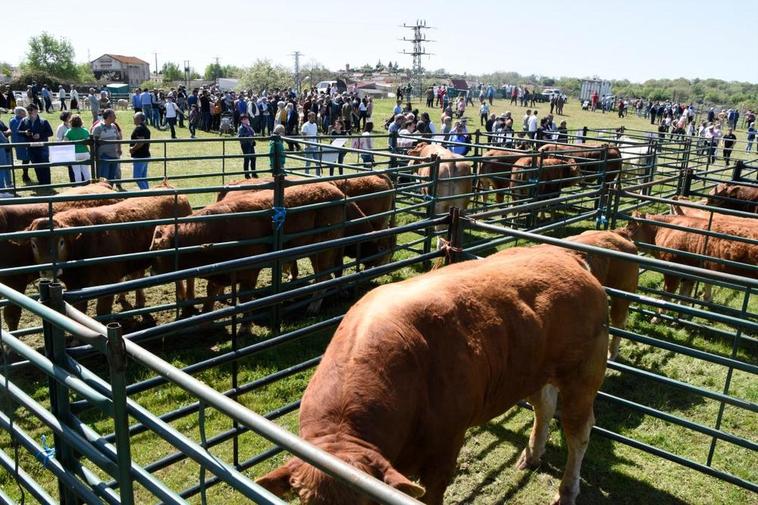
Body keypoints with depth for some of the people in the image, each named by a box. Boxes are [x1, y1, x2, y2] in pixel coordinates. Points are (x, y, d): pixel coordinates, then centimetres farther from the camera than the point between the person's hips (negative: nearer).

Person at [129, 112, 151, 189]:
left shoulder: (139, 128, -16)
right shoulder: (146, 128, 15)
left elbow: (140, 142, -26)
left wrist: (132, 149, -15)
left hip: (139, 157, -10)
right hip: (145, 155, 10)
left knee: (136, 177, -8)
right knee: (143, 178, 14)